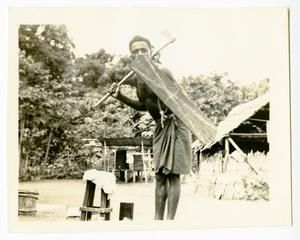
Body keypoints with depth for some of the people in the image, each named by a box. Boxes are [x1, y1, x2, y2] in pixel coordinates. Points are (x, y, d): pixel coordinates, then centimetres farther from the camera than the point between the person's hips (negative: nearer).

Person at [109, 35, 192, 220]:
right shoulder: (138, 79, 5)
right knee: (160, 176, 8)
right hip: (160, 128, 8)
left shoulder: (162, 73, -19)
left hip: (175, 125, -8)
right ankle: (158, 219, 13)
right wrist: (120, 97, 7)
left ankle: (170, 220, -8)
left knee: (173, 174, -10)